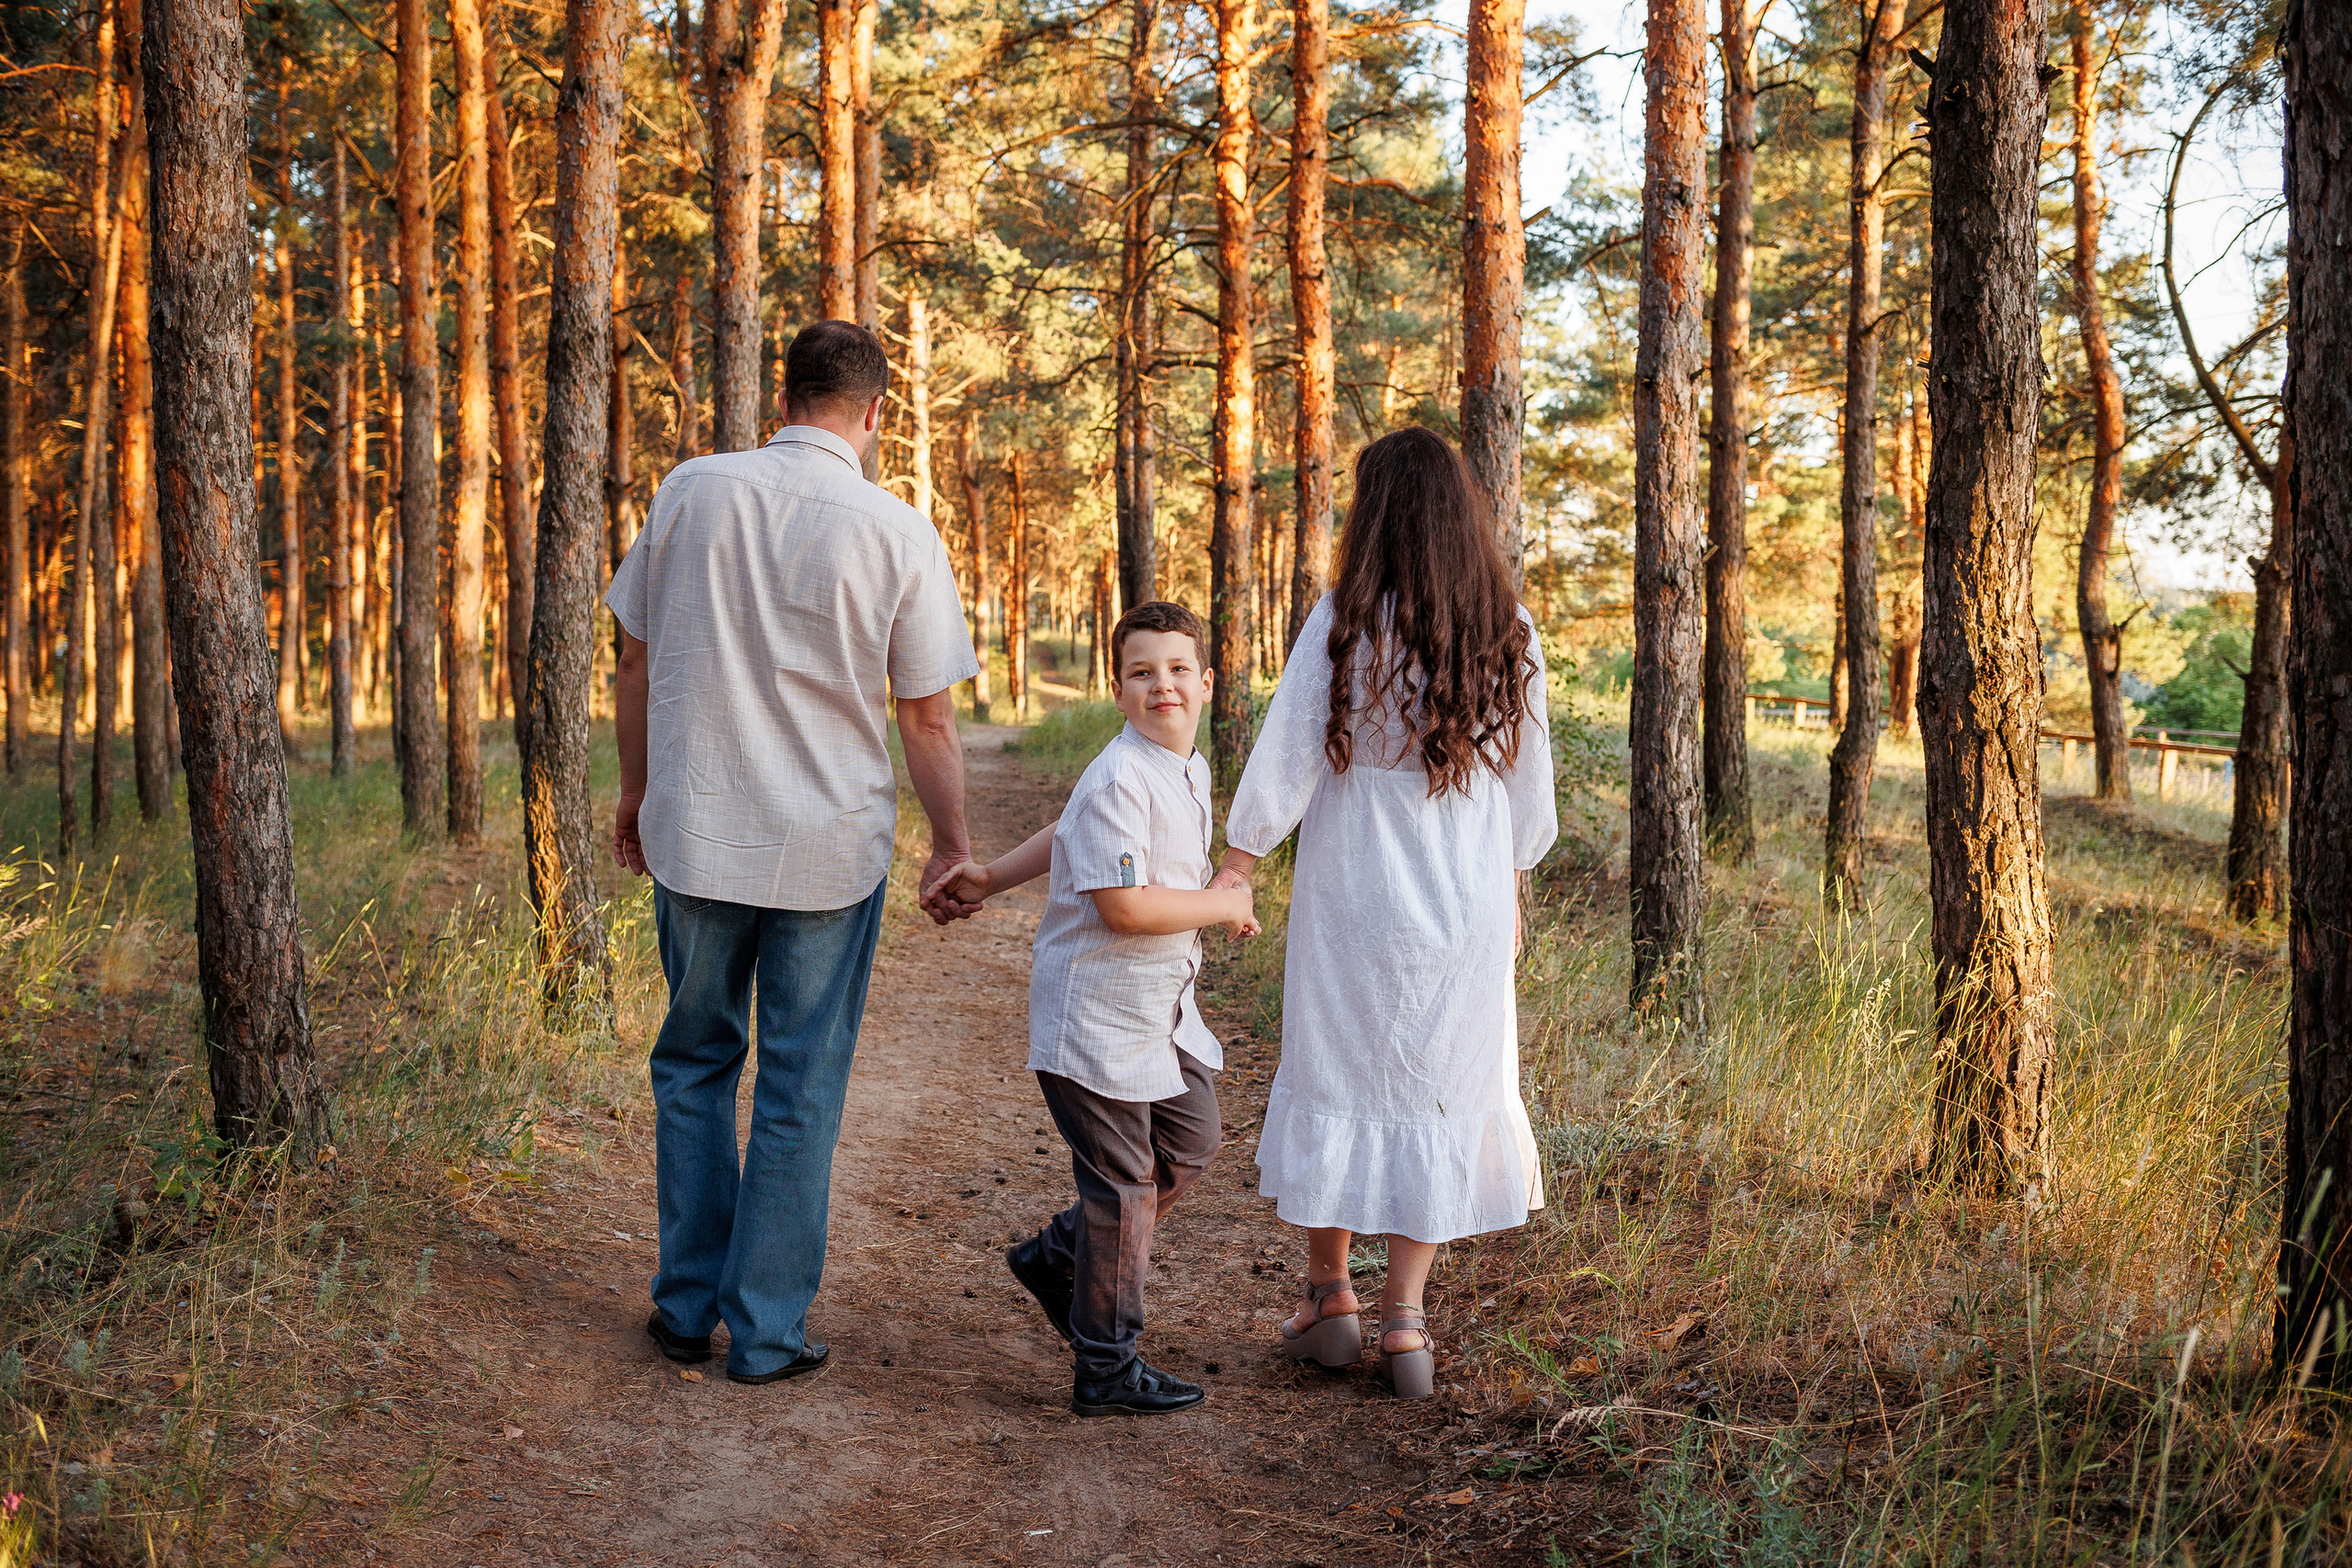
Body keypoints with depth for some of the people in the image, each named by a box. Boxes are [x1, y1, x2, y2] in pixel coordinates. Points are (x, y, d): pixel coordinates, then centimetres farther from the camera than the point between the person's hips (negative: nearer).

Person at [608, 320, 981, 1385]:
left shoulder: (691, 491, -2)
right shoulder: (898, 534, -8)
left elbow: (637, 661, 4)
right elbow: (929, 720, -4)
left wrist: (636, 793, 18)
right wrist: (955, 844, 9)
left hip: (694, 833, 2)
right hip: (829, 849, -2)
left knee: (695, 1065, 18)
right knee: (799, 1091, 8)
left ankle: (687, 1307, 25)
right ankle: (767, 1333, 15)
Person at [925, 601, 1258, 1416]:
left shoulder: (1189, 770, 8)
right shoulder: (1119, 779, -21)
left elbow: (1070, 832, 20)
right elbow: (1122, 904, -28)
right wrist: (1224, 905, -15)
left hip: (1160, 1005, 9)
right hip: (1097, 1007, -9)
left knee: (1190, 1142, 16)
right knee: (1122, 1182, -1)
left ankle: (1058, 1256, 33)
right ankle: (1106, 1369, 12)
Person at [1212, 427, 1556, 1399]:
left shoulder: (1345, 623, -11)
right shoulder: (1507, 631, 0)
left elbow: (1287, 757, -11)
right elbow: (1528, 778, 7)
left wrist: (1235, 866, -4)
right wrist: (1512, 886, 18)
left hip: (1352, 892, -2)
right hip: (1468, 902, 3)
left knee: (1334, 1072, 12)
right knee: (1442, 1089, 10)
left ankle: (1329, 1293, 20)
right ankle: (1405, 1316, 9)